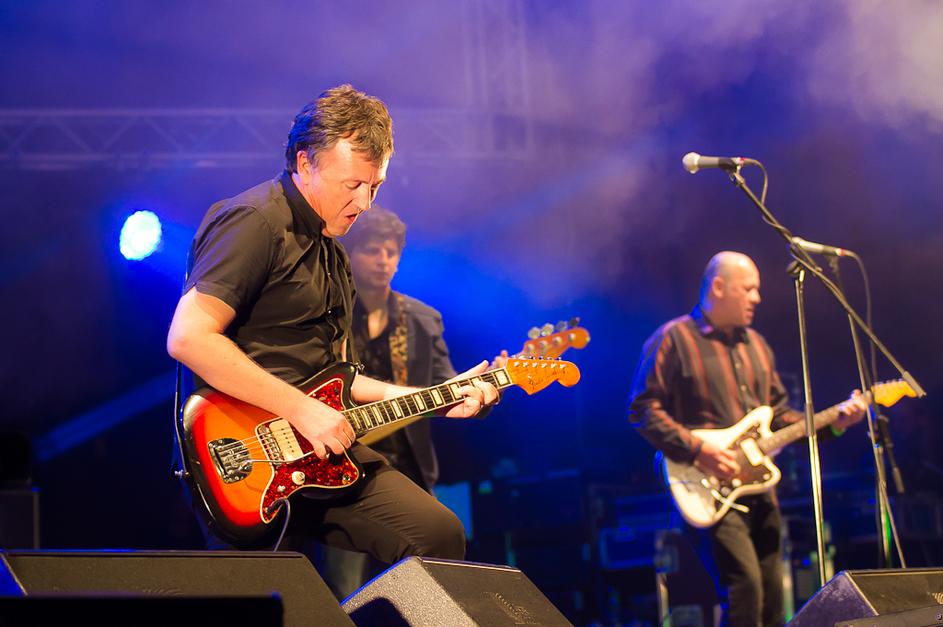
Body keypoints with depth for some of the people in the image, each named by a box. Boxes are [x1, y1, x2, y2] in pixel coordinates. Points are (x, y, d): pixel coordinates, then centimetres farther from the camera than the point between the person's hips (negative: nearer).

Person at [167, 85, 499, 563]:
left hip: (327, 449, 8)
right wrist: (300, 409, -19)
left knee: (438, 534, -7)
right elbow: (187, 338, -21)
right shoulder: (254, 223, -9)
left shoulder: (331, 253, 22)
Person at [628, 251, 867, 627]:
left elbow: (778, 414, 21)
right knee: (744, 587, -21)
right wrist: (696, 450, -18)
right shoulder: (674, 339, -4)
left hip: (758, 490, 8)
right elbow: (643, 409, -9)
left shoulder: (756, 345, 19)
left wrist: (832, 422, 5)